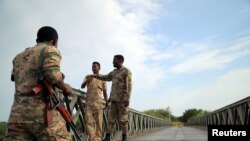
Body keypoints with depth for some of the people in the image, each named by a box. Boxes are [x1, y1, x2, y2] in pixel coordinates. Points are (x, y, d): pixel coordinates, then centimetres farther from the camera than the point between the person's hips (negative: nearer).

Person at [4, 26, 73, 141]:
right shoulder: (50, 50, 3)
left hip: (16, 115, 6)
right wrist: (64, 87, 1)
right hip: (42, 113, -6)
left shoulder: (18, 57, 25)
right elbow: (52, 73, -16)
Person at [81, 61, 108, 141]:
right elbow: (82, 86, -2)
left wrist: (107, 101, -7)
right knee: (88, 121, -8)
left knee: (99, 121, -3)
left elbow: (105, 92, 9)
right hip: (88, 102, 1)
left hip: (98, 102, -1)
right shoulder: (88, 77, 13)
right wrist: (87, 81, -23)